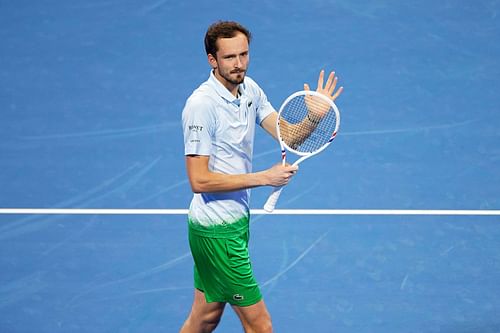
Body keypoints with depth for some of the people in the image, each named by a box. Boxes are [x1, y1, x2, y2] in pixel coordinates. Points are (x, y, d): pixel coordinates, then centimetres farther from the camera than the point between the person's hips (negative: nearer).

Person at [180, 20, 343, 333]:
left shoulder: (249, 88, 5)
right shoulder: (202, 104, -20)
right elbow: (200, 180, -23)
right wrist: (263, 178, -23)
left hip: (236, 219, 8)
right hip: (217, 231, -8)